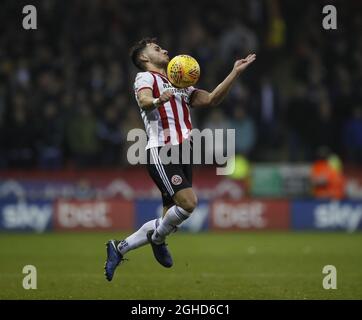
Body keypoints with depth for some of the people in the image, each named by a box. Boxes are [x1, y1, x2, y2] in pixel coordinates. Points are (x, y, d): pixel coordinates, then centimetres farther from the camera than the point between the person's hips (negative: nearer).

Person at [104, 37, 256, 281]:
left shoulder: (180, 86, 27)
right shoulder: (145, 77, 4)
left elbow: (211, 99, 20)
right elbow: (144, 100, -18)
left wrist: (235, 73, 14)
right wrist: (157, 100, -41)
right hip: (161, 151, -8)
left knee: (171, 216, 2)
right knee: (188, 202, -22)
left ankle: (119, 248, 11)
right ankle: (158, 239, 3)